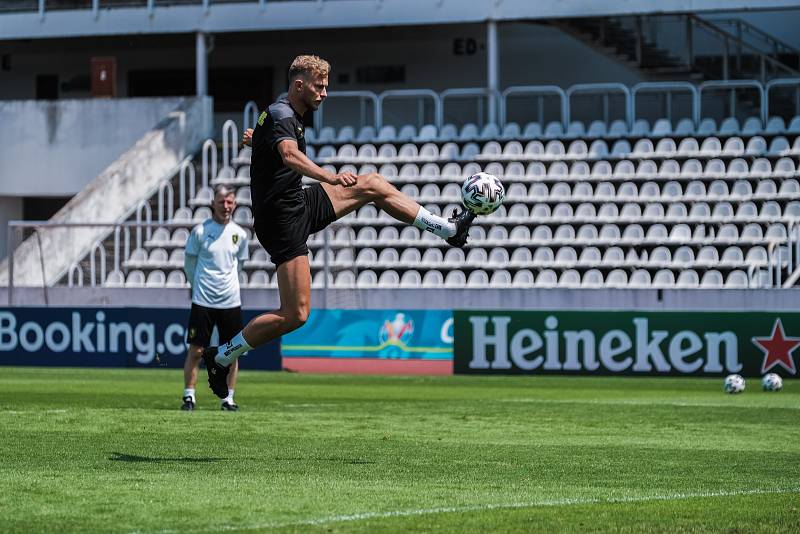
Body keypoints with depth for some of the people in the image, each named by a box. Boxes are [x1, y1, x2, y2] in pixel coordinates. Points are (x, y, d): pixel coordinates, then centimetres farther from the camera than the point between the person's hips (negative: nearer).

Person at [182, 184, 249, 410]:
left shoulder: (239, 234, 5)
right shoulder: (200, 231, -5)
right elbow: (189, 262, 5)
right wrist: (198, 285, 9)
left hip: (231, 301, 3)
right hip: (203, 301, -3)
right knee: (195, 350, -3)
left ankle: (228, 398, 13)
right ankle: (189, 396, 5)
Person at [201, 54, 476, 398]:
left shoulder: (286, 114, 12)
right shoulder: (282, 116, -19)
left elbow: (258, 138, 35)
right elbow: (290, 155, -41)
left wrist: (256, 139, 55)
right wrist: (329, 177, -51)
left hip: (299, 205, 10)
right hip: (283, 220, -10)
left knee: (374, 186, 12)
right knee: (295, 314, -14)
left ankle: (447, 228, 20)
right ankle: (222, 356, -3)